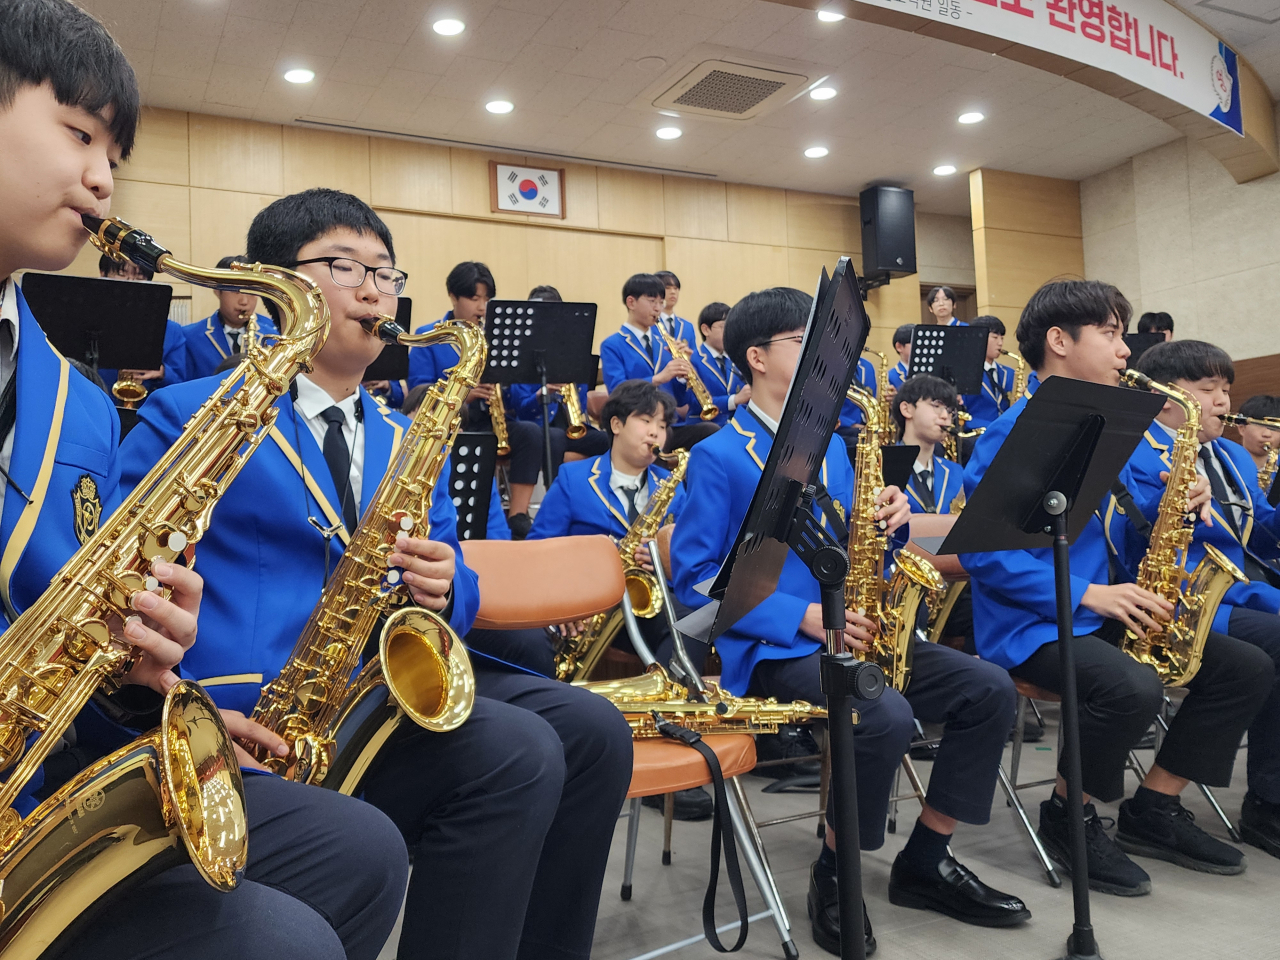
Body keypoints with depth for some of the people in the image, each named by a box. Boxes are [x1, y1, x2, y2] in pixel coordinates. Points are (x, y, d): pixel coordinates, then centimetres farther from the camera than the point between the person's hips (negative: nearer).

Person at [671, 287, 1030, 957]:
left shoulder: (830, 445, 16)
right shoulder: (718, 456, -6)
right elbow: (694, 576, -11)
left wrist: (885, 520, -4)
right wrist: (800, 616, -19)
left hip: (850, 632, 7)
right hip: (771, 648, -7)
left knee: (989, 690, -6)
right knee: (886, 718, -31)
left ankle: (923, 863, 9)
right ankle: (833, 879, -4)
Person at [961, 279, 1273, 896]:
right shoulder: (1013, 434, -14)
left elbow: (1113, 525, 18)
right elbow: (980, 550, -21)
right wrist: (1085, 592, -23)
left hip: (1102, 611, 9)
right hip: (1029, 622, -9)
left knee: (1247, 667, 2)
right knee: (1134, 689, -33)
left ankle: (1152, 809, 14)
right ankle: (1068, 816, -4)